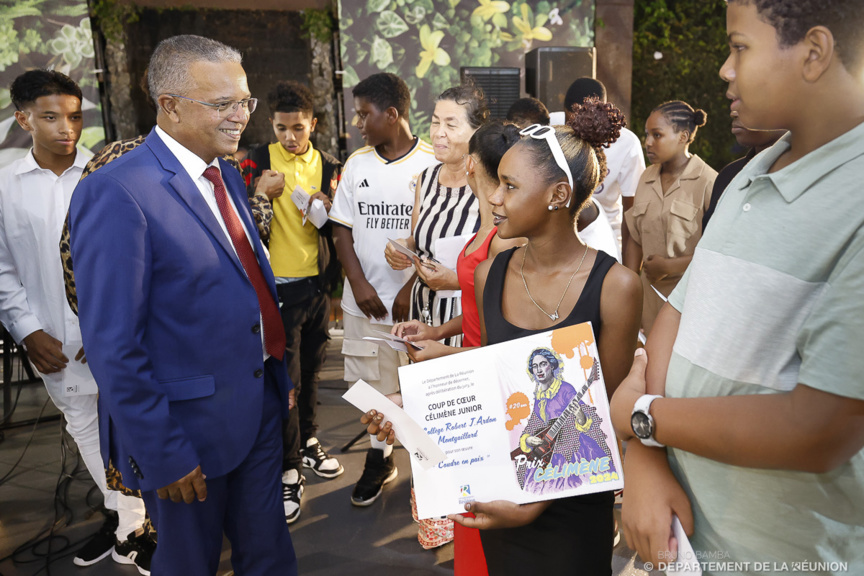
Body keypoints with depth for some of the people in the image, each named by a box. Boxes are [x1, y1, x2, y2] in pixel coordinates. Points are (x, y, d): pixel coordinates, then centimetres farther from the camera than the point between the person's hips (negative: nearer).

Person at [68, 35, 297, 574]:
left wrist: (281, 377, 13)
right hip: (191, 427, -6)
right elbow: (113, 346, -20)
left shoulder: (228, 176, 7)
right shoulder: (116, 193, -20)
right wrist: (162, 457, -17)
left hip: (261, 408, 7)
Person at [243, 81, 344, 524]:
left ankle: (308, 443, 37)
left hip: (316, 282, 4)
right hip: (277, 284, -3)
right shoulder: (259, 160, -4)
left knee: (310, 370, 17)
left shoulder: (327, 166, 5)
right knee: (285, 380, 0)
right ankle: (288, 471, 13)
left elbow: (334, 231, 9)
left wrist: (326, 210, -13)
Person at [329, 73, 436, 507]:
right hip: (366, 300, 4)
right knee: (374, 384, 15)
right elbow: (342, 228, 6)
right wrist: (358, 283, -5)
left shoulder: (431, 164, -7)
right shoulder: (356, 164, 7)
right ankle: (379, 459, 32)